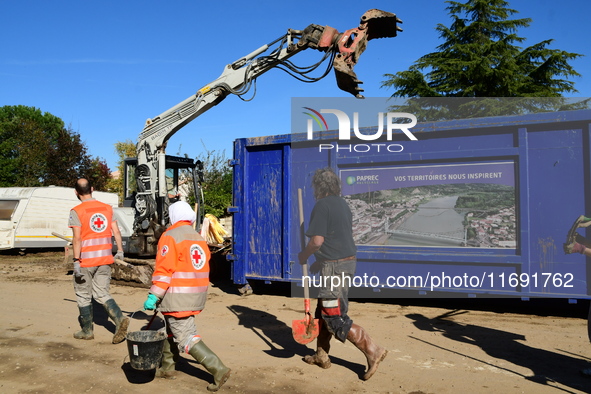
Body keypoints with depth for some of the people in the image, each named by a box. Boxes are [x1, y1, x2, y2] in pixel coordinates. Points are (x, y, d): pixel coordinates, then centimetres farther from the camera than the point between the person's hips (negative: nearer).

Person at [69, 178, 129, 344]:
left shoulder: (76, 211, -9)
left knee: (83, 296, 12)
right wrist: (120, 251, 15)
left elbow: (77, 239, -16)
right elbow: (116, 232, 5)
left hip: (85, 260, -4)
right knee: (102, 294, 12)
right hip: (105, 258, 5)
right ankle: (120, 318, -8)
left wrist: (76, 261, -14)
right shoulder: (107, 208, 5)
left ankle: (87, 330, 23)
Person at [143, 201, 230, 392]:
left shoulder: (170, 237, -11)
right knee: (171, 330, 22)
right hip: (197, 295, 9)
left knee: (185, 336, -5)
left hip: (178, 297, -8)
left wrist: (153, 295, -17)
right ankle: (167, 367, 34)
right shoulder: (199, 238, 12)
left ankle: (218, 369, -10)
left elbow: (163, 270, -19)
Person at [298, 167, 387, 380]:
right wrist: (320, 262, 25)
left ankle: (372, 350, -3)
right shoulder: (342, 204, 15)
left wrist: (303, 256, -2)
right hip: (347, 261, 10)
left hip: (334, 266, -10)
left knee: (335, 318, -4)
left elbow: (317, 240, -21)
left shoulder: (322, 205, -13)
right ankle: (321, 355, 28)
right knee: (323, 310, 19)